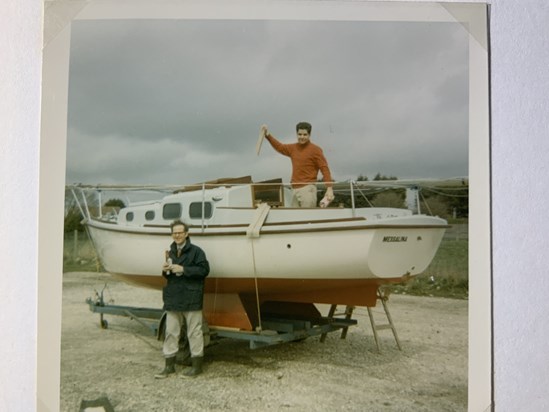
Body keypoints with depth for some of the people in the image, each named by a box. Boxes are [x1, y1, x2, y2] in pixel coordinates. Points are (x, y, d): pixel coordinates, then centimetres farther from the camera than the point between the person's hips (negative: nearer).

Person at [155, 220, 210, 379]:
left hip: (191, 298, -6)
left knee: (194, 332, 3)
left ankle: (197, 364, 15)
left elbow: (204, 269, -15)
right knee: (171, 332, 10)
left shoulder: (196, 251, -7)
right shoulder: (171, 252, 12)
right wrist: (165, 270, -1)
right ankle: (169, 365, 20)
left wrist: (183, 269, -19)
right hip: (173, 298, 6)